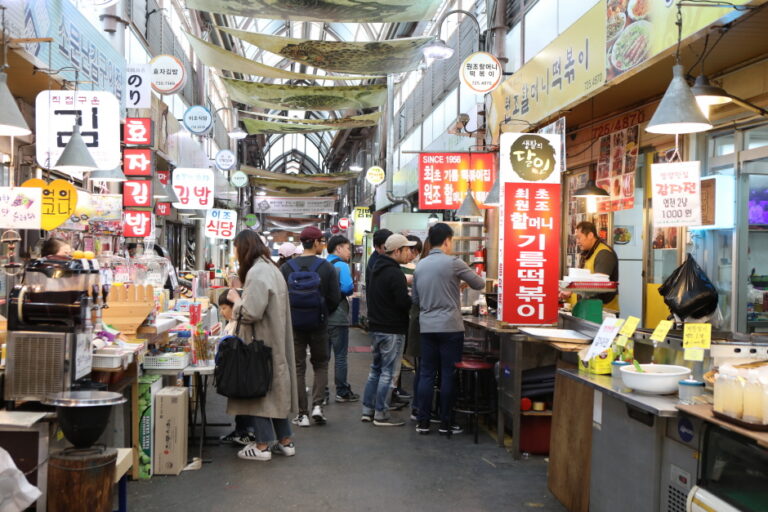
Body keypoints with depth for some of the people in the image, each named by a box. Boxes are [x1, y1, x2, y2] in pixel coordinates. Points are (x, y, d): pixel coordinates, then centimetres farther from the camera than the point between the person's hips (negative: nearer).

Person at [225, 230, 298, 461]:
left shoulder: (257, 273, -19)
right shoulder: (271, 268, 12)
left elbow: (251, 312, -23)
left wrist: (236, 299, -7)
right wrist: (241, 298, 10)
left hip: (260, 344, -9)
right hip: (275, 341, 9)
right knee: (275, 388, 15)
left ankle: (263, 445, 7)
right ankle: (285, 441, 21)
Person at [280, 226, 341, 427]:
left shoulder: (287, 268, -6)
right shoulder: (326, 267, -9)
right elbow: (335, 298, -8)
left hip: (294, 325, 1)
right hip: (319, 325, -1)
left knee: (298, 368, 7)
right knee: (321, 365, 16)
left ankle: (302, 414, 7)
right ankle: (317, 404, 2)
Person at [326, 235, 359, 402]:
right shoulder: (341, 266, -12)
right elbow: (347, 288, -22)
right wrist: (353, 288, -2)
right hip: (338, 317, -7)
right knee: (340, 356, 1)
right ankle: (342, 392, 7)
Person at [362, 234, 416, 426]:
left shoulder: (378, 269, 12)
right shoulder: (395, 274, -18)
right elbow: (404, 303, -21)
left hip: (377, 327, 9)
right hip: (392, 329, -9)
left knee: (376, 369, 16)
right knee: (388, 372, -2)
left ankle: (368, 410, 20)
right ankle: (381, 414, 3)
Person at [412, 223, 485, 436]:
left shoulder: (419, 266, 7)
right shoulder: (453, 263, -10)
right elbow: (479, 284, 0)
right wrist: (461, 279, 19)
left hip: (427, 327, 5)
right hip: (450, 327, -5)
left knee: (426, 374, 9)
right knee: (449, 375, 3)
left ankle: (423, 422, 10)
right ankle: (446, 423, 9)